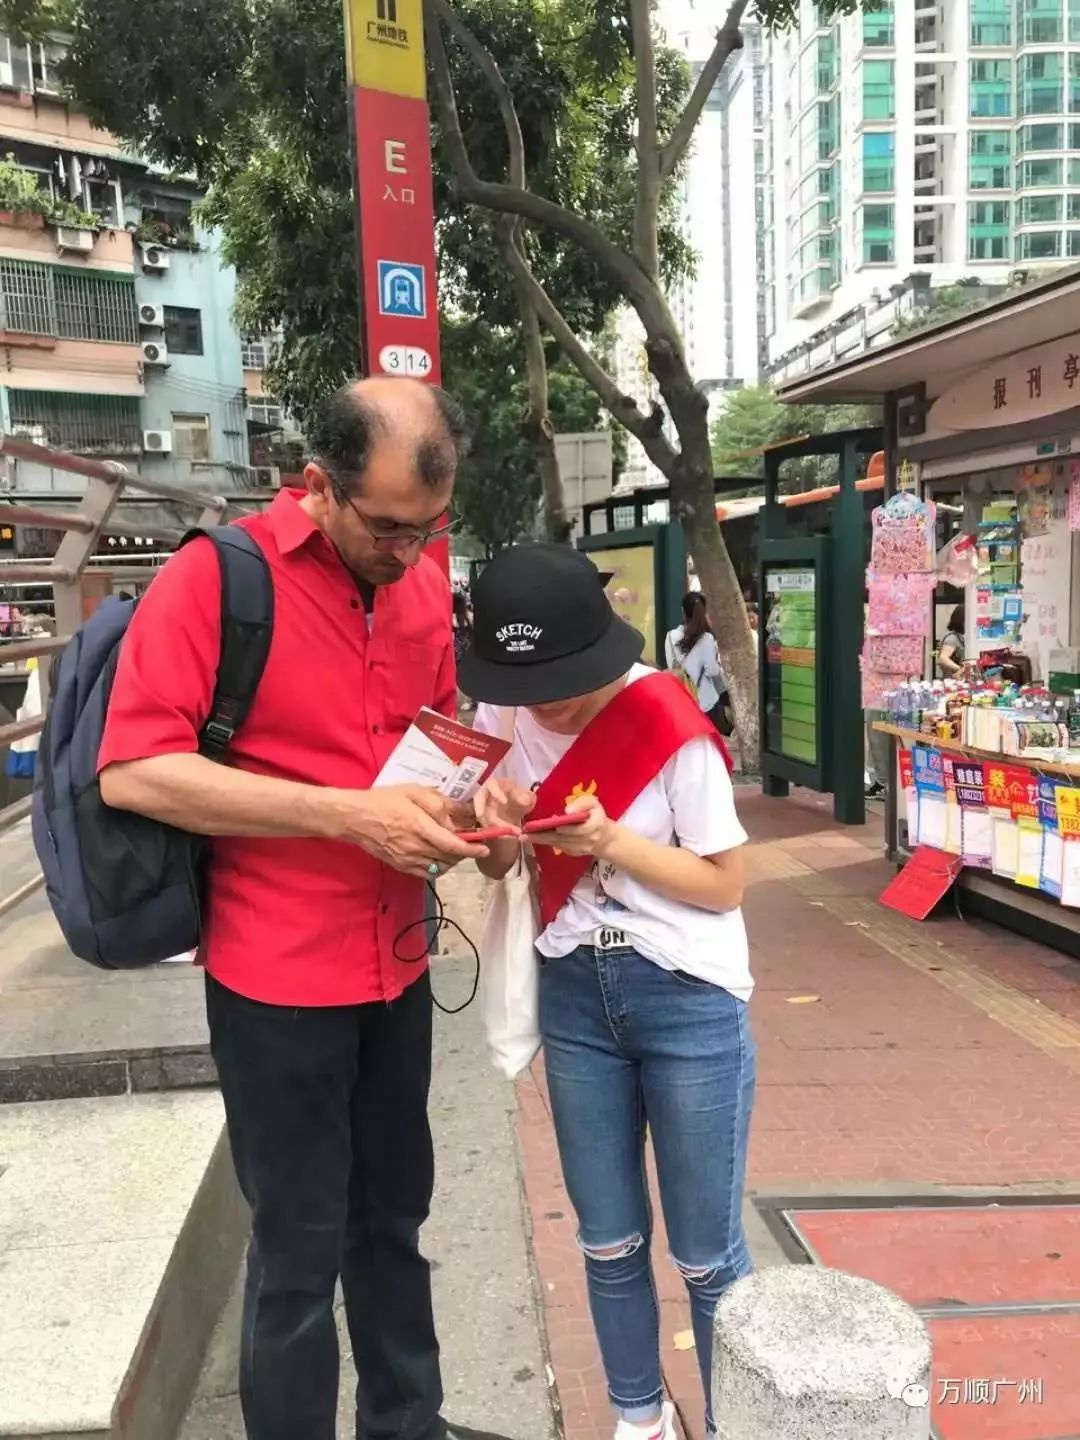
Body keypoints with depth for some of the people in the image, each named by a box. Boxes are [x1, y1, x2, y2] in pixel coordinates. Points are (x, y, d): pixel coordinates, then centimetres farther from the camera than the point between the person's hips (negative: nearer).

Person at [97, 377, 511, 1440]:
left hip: (395, 967, 6)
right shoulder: (218, 573, -15)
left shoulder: (423, 585, 3)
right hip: (278, 978, -6)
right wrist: (348, 815, -25)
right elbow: (132, 770, -21)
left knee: (392, 1221, 21)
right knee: (301, 1251, 9)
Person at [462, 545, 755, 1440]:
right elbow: (499, 868, 6)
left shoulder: (668, 725, -19)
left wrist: (610, 841, -27)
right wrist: (500, 826, -17)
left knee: (708, 1255, 10)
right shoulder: (502, 718, -5)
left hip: (689, 999, -4)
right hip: (574, 994, 5)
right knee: (608, 1242, 18)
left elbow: (725, 884, -13)